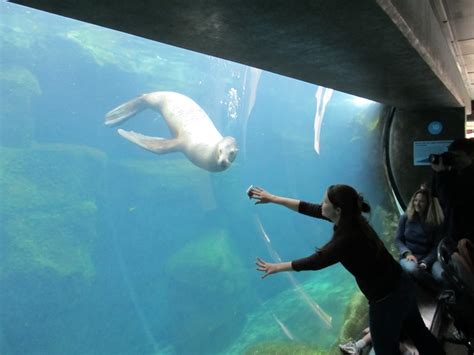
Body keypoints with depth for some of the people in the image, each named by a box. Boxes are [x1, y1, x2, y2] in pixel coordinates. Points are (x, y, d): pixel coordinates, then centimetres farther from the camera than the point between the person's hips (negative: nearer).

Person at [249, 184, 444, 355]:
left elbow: (315, 261, -22)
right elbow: (309, 208, -3)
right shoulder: (349, 217, -7)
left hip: (386, 299, -8)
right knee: (419, 332, 27)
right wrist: (272, 198, 0)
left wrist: (277, 267, -10)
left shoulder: (348, 238, -31)